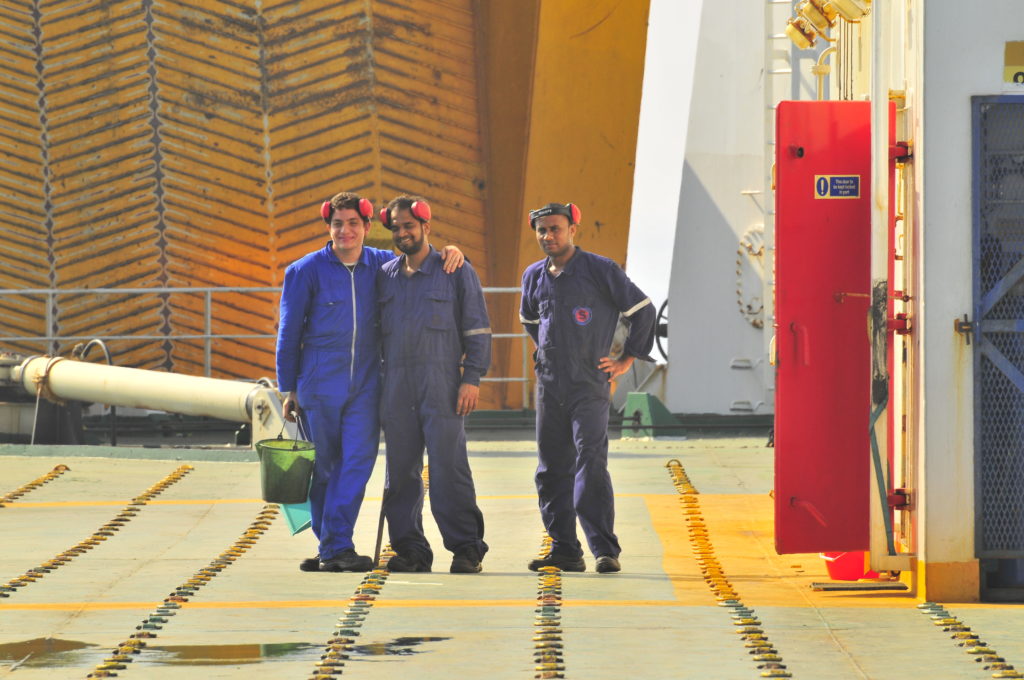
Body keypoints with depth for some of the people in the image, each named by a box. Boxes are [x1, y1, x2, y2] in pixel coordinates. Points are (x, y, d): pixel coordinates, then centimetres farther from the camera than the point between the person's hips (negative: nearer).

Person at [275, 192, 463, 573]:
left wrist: (449, 252, -2)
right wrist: (288, 389, 3)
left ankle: (336, 547, -9)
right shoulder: (306, 271, 0)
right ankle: (331, 548, 13)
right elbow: (289, 333, 4)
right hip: (319, 384, -2)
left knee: (357, 462, -9)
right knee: (322, 467, 3)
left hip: (365, 384, 2)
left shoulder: (381, 264, 7)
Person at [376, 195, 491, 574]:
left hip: (442, 385, -4)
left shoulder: (456, 272, 4)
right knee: (401, 471, 3)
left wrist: (471, 378, -6)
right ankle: (410, 550, 8)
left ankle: (467, 549, -3)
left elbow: (477, 329, 3)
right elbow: (374, 331, 21)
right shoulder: (385, 276, 16)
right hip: (395, 386, 4)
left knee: (449, 468, -8)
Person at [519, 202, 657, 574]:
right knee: (551, 470, 5)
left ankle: (605, 550, -15)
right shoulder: (534, 276, 11)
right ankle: (564, 550, 11)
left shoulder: (599, 270, -5)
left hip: (589, 386, -6)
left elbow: (642, 309, 0)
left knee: (591, 464, -15)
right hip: (549, 386, 6)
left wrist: (626, 361, 1)